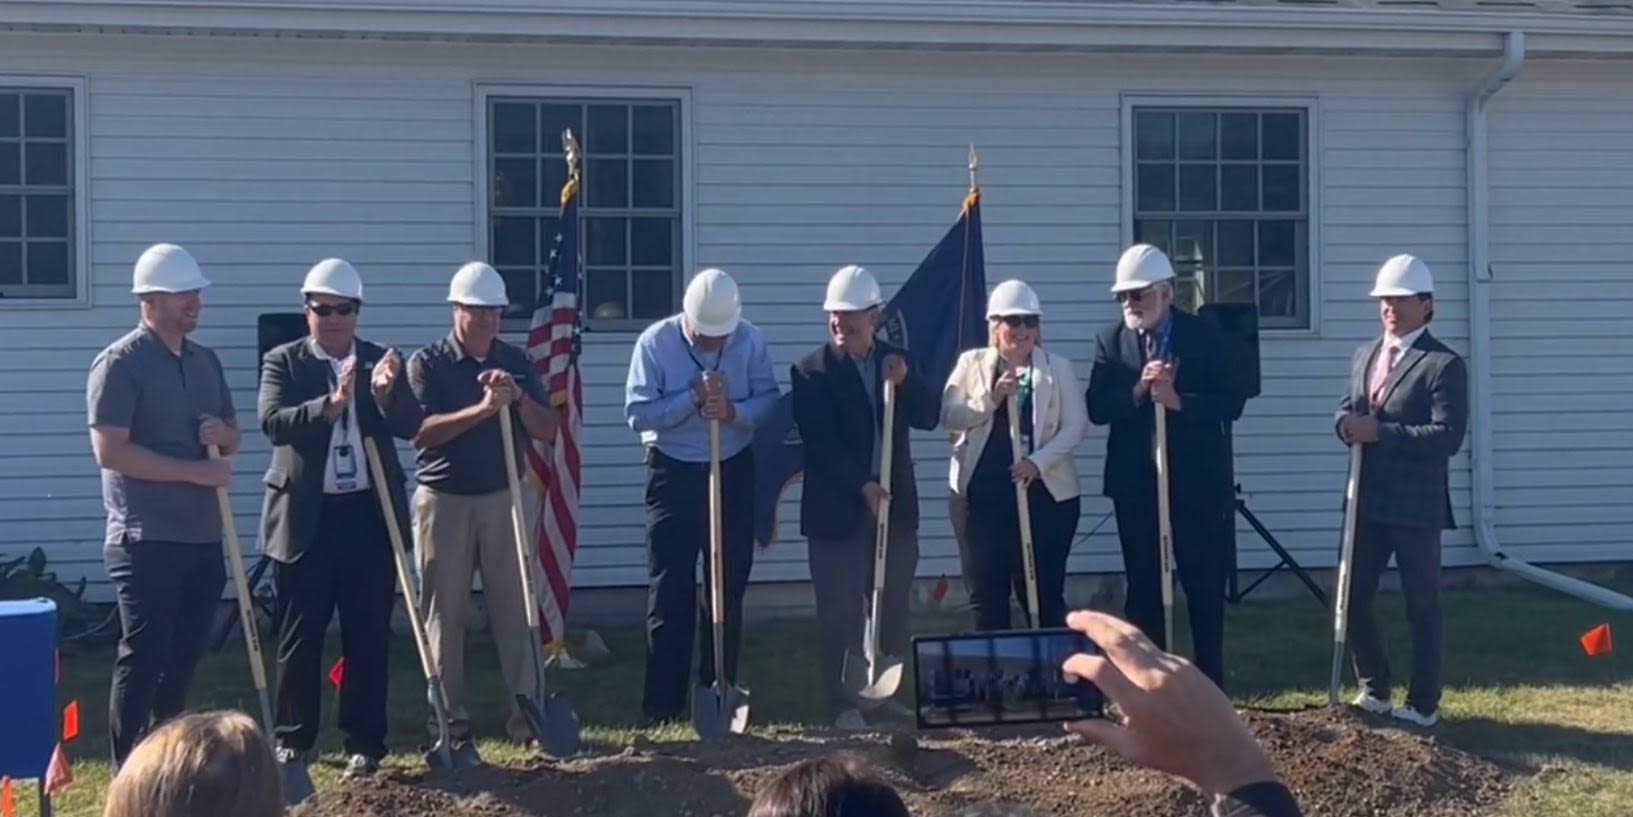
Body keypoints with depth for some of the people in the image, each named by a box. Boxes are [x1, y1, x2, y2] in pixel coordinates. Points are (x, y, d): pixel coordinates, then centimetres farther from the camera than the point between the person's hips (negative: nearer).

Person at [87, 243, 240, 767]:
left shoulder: (205, 361, 13)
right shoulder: (120, 363, -9)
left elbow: (234, 435, 21)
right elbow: (110, 451, -17)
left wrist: (222, 434, -5)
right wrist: (195, 471, -18)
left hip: (203, 536, 7)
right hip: (147, 539, -7)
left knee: (185, 655, 12)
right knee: (143, 656, -5)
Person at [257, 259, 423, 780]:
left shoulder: (381, 362, 7)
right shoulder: (283, 362, 1)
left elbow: (411, 427, -5)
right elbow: (273, 423, -16)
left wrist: (387, 392, -25)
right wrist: (330, 405, -31)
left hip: (369, 516, 2)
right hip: (305, 518, -2)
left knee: (369, 636, 5)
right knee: (300, 636, 6)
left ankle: (365, 744, 13)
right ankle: (293, 740, 17)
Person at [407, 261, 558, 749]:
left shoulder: (516, 362, 7)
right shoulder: (428, 363, -3)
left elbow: (548, 430, 3)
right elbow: (420, 433, -15)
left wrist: (518, 398, -16)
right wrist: (481, 409, -24)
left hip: (503, 497, 2)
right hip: (444, 499, -2)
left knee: (516, 605, 0)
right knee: (445, 611, 3)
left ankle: (526, 708, 3)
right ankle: (450, 714, 9)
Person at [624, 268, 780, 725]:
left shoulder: (751, 340, -5)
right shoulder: (655, 342, -11)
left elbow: (769, 401, -6)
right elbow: (637, 412, -15)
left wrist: (733, 411, -25)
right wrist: (693, 399, -25)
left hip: (734, 473, 2)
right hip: (673, 474, -2)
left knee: (729, 589, 6)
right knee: (670, 593, -2)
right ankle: (663, 711, 1)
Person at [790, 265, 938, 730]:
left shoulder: (895, 363, 8)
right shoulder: (811, 371, -5)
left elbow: (929, 418, 2)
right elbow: (820, 443, -12)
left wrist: (904, 382, -14)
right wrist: (861, 487, -20)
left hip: (895, 505, 4)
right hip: (837, 510, -4)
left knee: (893, 609, 10)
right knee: (841, 613, -2)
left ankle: (887, 693, 20)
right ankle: (844, 705, 3)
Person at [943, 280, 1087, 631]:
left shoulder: (1058, 367, 5)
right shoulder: (971, 363, 7)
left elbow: (1075, 426, -2)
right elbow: (949, 417, -2)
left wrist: (1038, 461, -15)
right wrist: (991, 398, -16)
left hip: (1045, 491, -1)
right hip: (983, 493, 1)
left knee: (1044, 591, 0)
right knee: (987, 592, 5)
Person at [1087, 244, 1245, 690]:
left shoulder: (1205, 336, -3)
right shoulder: (1110, 340, 3)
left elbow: (1231, 402, -8)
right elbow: (1097, 408, -4)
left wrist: (1179, 401, -22)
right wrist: (1137, 391, -21)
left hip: (1196, 478, -2)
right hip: (1135, 481, 2)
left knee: (1205, 585, 4)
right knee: (1143, 585, 8)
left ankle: (1210, 684, 12)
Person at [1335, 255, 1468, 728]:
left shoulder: (1444, 364, -10)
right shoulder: (1365, 356, 15)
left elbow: (1448, 435, -19)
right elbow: (1346, 410, 17)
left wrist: (1379, 431, -22)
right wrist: (1348, 424, -8)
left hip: (1417, 506, -7)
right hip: (1367, 501, 7)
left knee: (1421, 607, 4)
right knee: (1352, 597, 10)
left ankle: (1423, 705, 15)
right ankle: (1374, 690, 27)